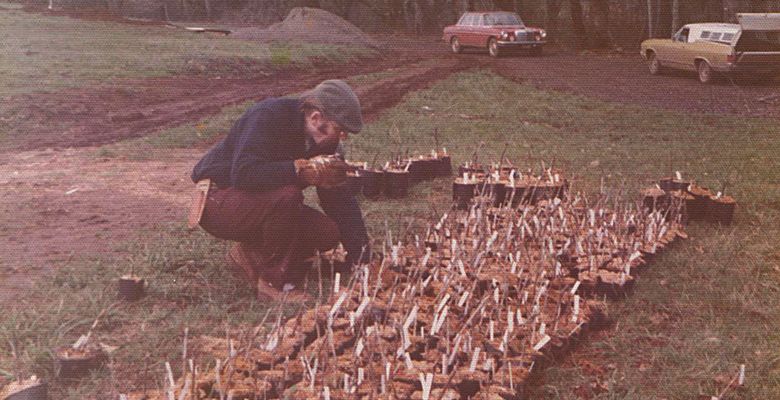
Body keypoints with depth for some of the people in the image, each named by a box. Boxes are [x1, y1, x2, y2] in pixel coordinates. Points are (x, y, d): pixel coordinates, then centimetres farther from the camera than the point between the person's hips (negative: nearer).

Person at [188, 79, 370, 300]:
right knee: (287, 195, -35)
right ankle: (275, 282, -18)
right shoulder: (268, 116, -25)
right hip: (218, 202, -7)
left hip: (255, 203, 8)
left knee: (328, 233, -12)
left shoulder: (326, 141, -3)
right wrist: (305, 169, -40)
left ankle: (251, 255, 8)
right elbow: (243, 174, -37)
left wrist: (361, 259, -9)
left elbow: (340, 200, -2)